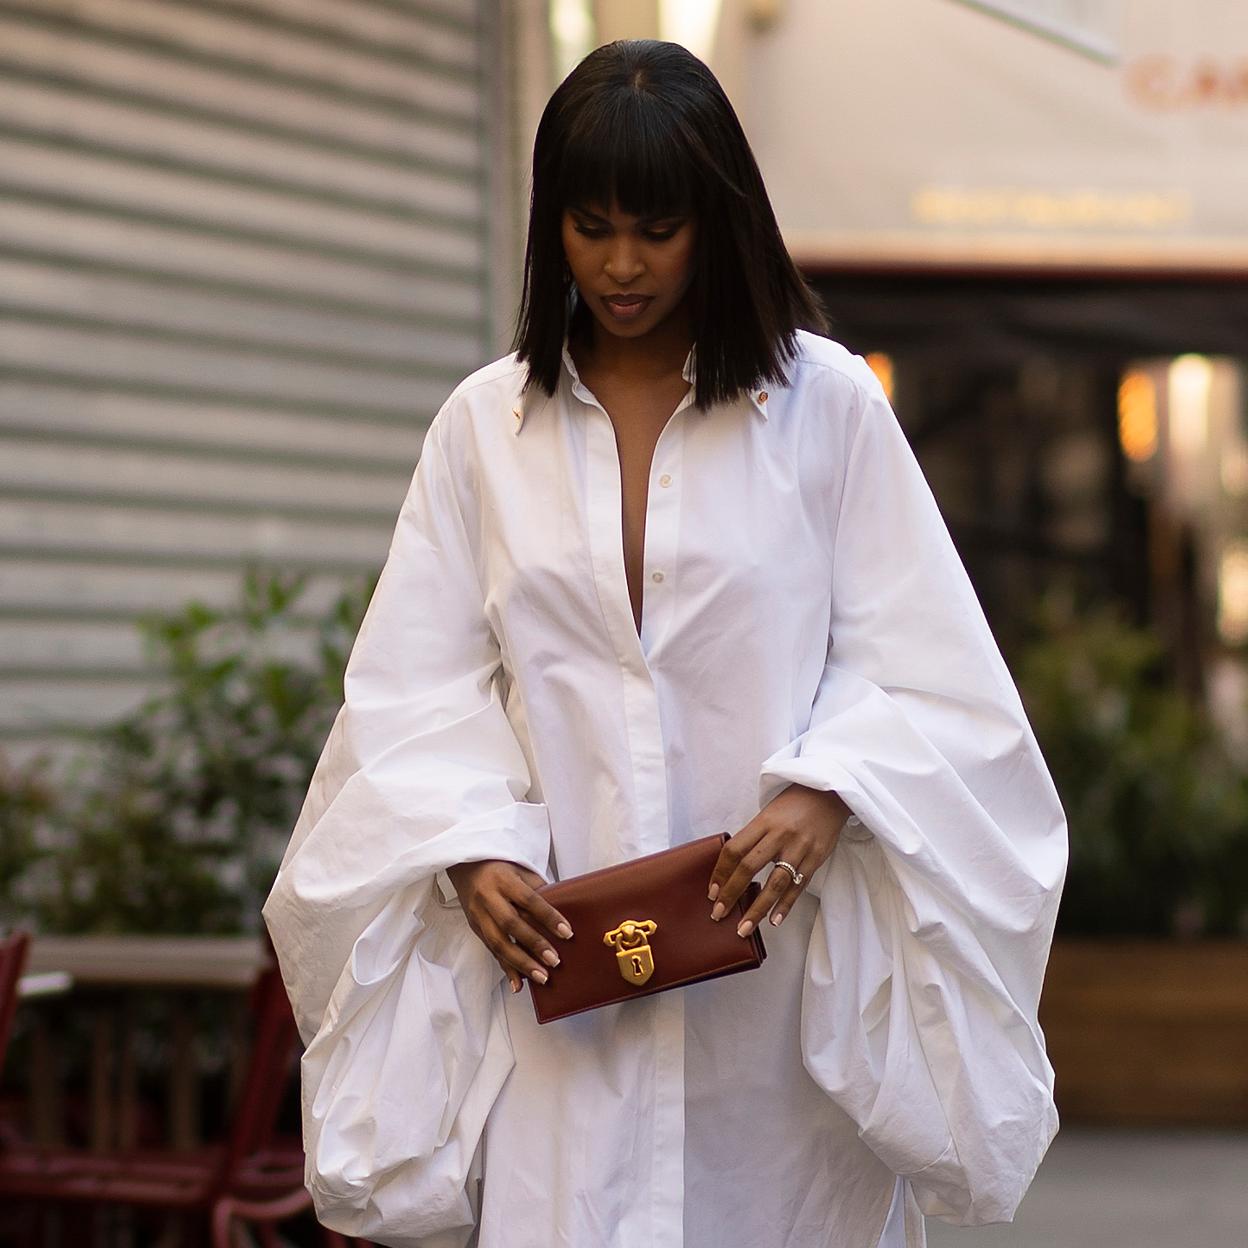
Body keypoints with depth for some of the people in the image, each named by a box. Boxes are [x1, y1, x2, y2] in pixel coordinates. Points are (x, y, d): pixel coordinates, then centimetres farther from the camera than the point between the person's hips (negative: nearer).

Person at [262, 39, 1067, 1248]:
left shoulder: (827, 403, 3)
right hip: (563, 967, 1)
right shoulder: (485, 423, 9)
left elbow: (916, 662, 1)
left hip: (781, 978, -1)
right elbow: (417, 686, 6)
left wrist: (825, 792, -18)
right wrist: (474, 847, -11)